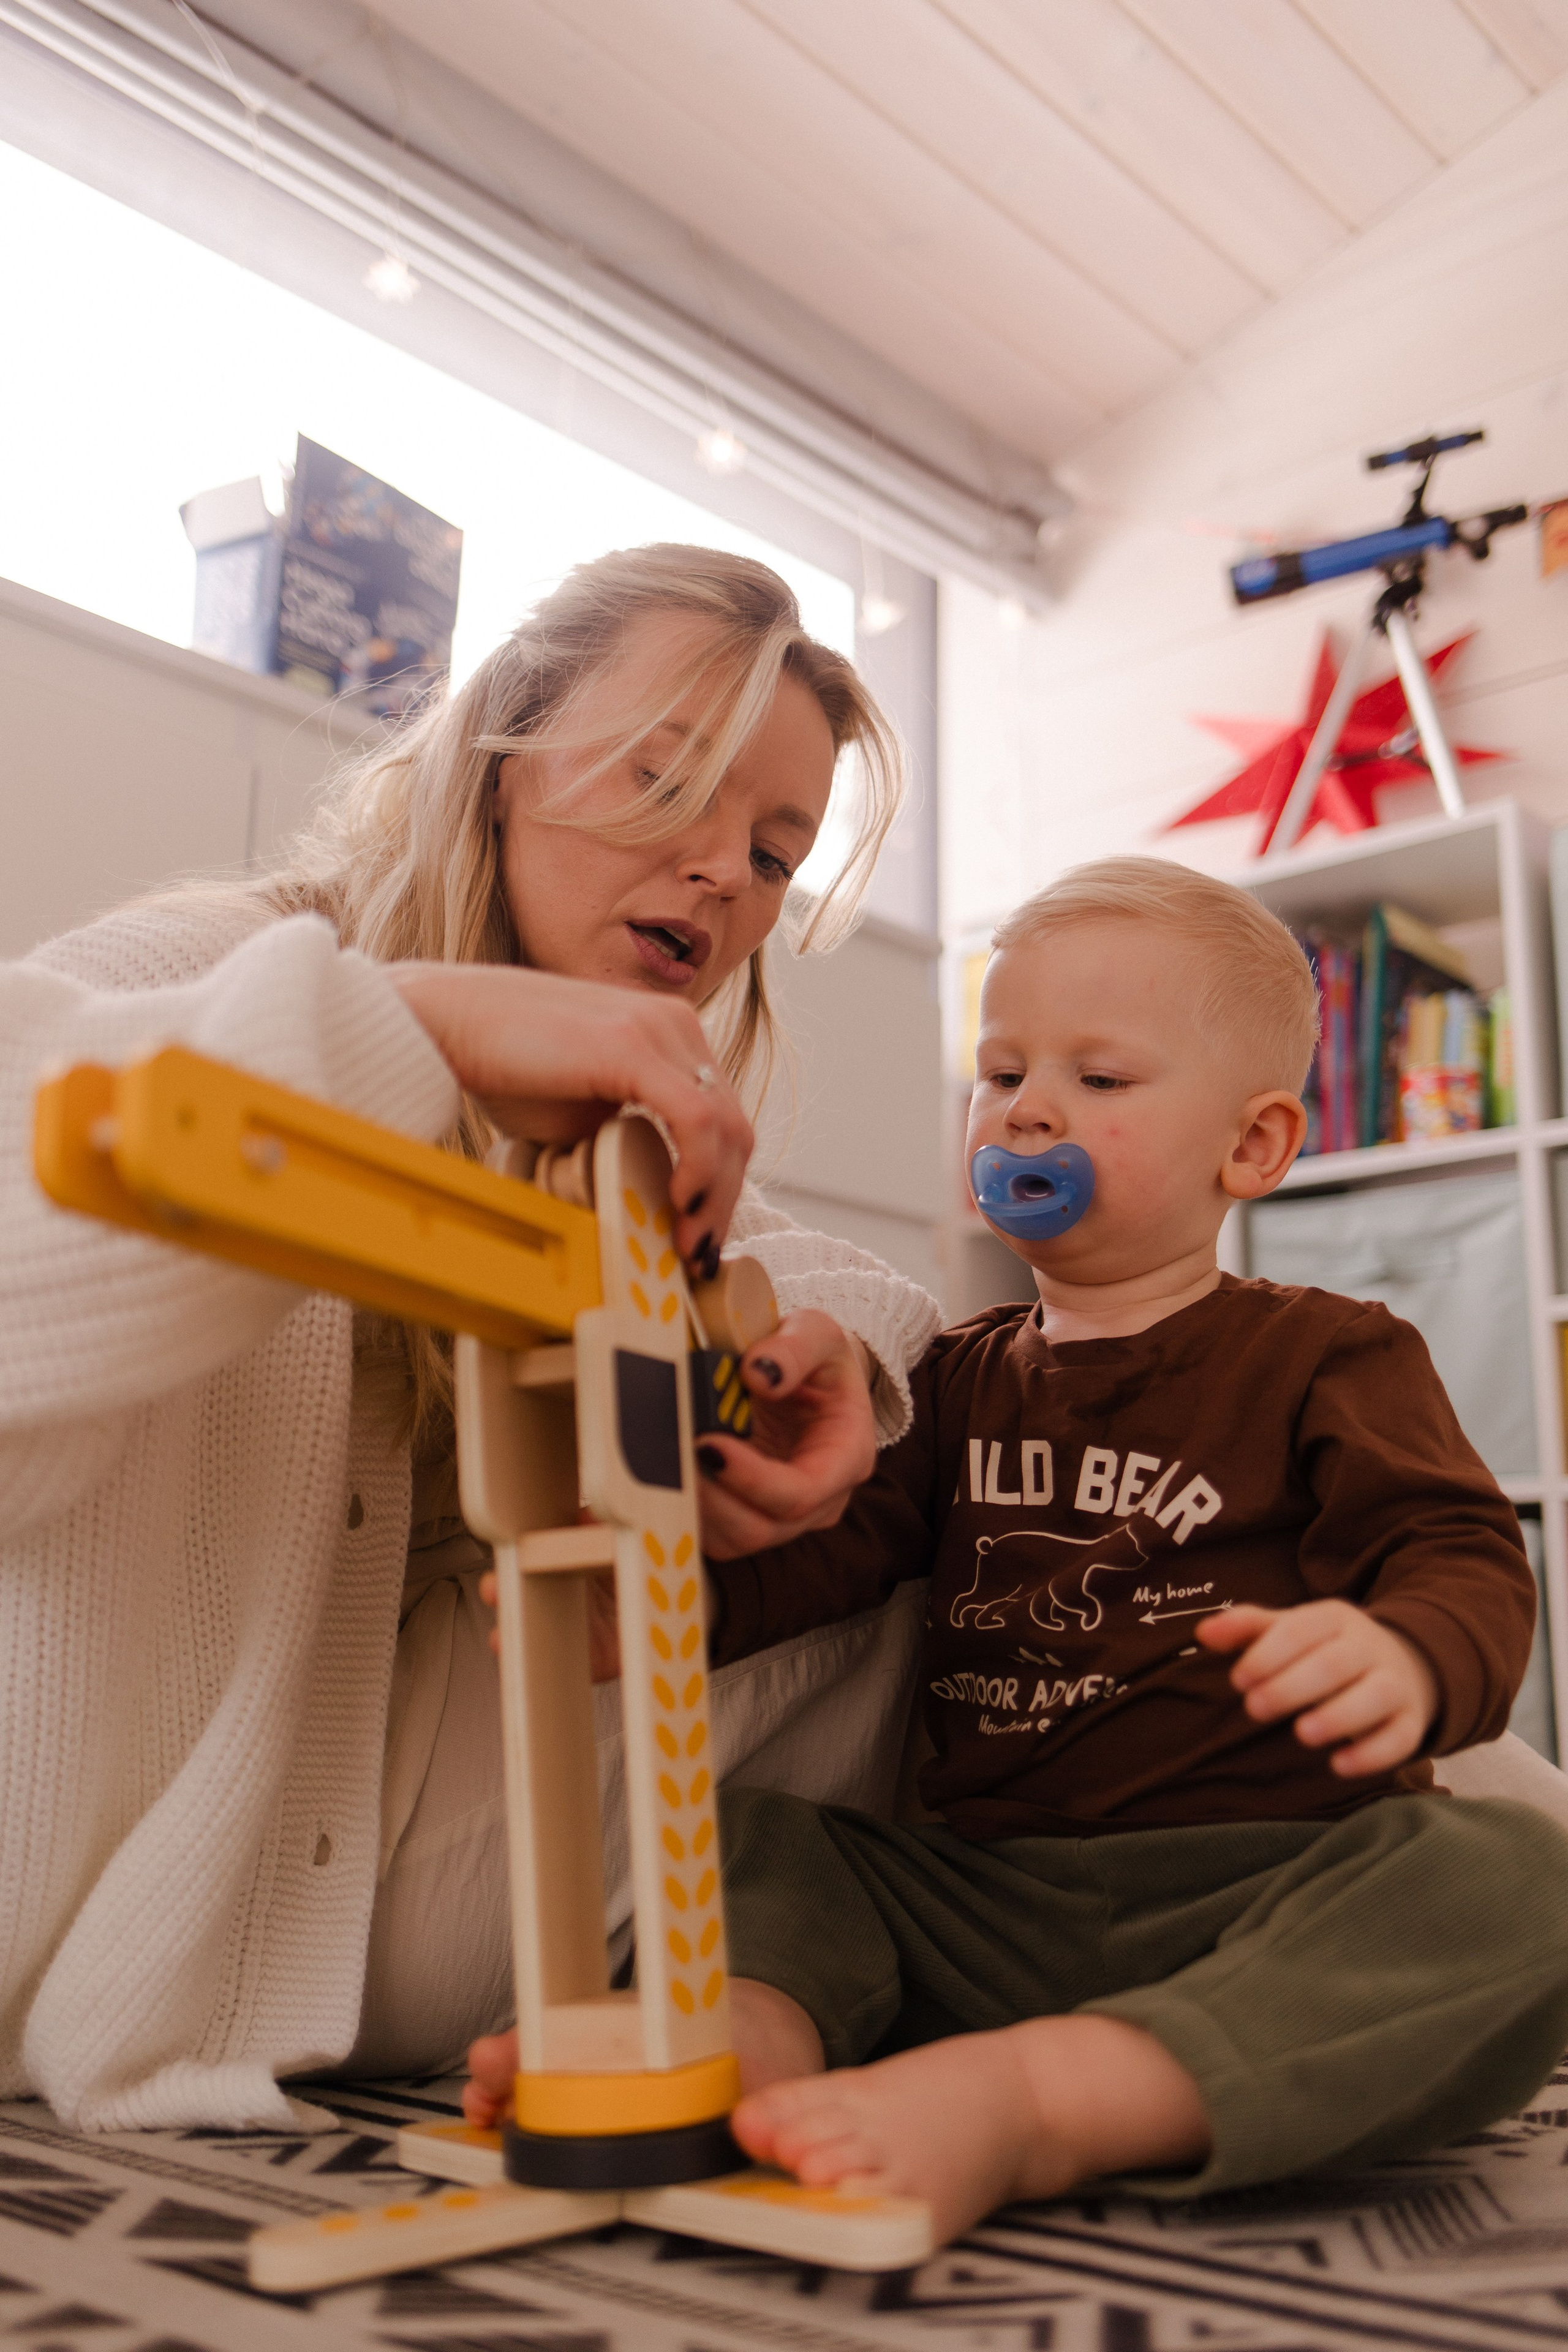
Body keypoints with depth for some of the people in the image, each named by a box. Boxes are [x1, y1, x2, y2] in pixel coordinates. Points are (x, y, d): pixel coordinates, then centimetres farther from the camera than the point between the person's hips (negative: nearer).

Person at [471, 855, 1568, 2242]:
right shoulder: (963, 1380, 19)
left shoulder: (1327, 1359, 6)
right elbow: (825, 1543, 9)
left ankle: (1019, 2100, -45)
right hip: (984, 1892, 5)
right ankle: (759, 2030, -35)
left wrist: (1403, 1661, -30)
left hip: (1270, 1887, -4)